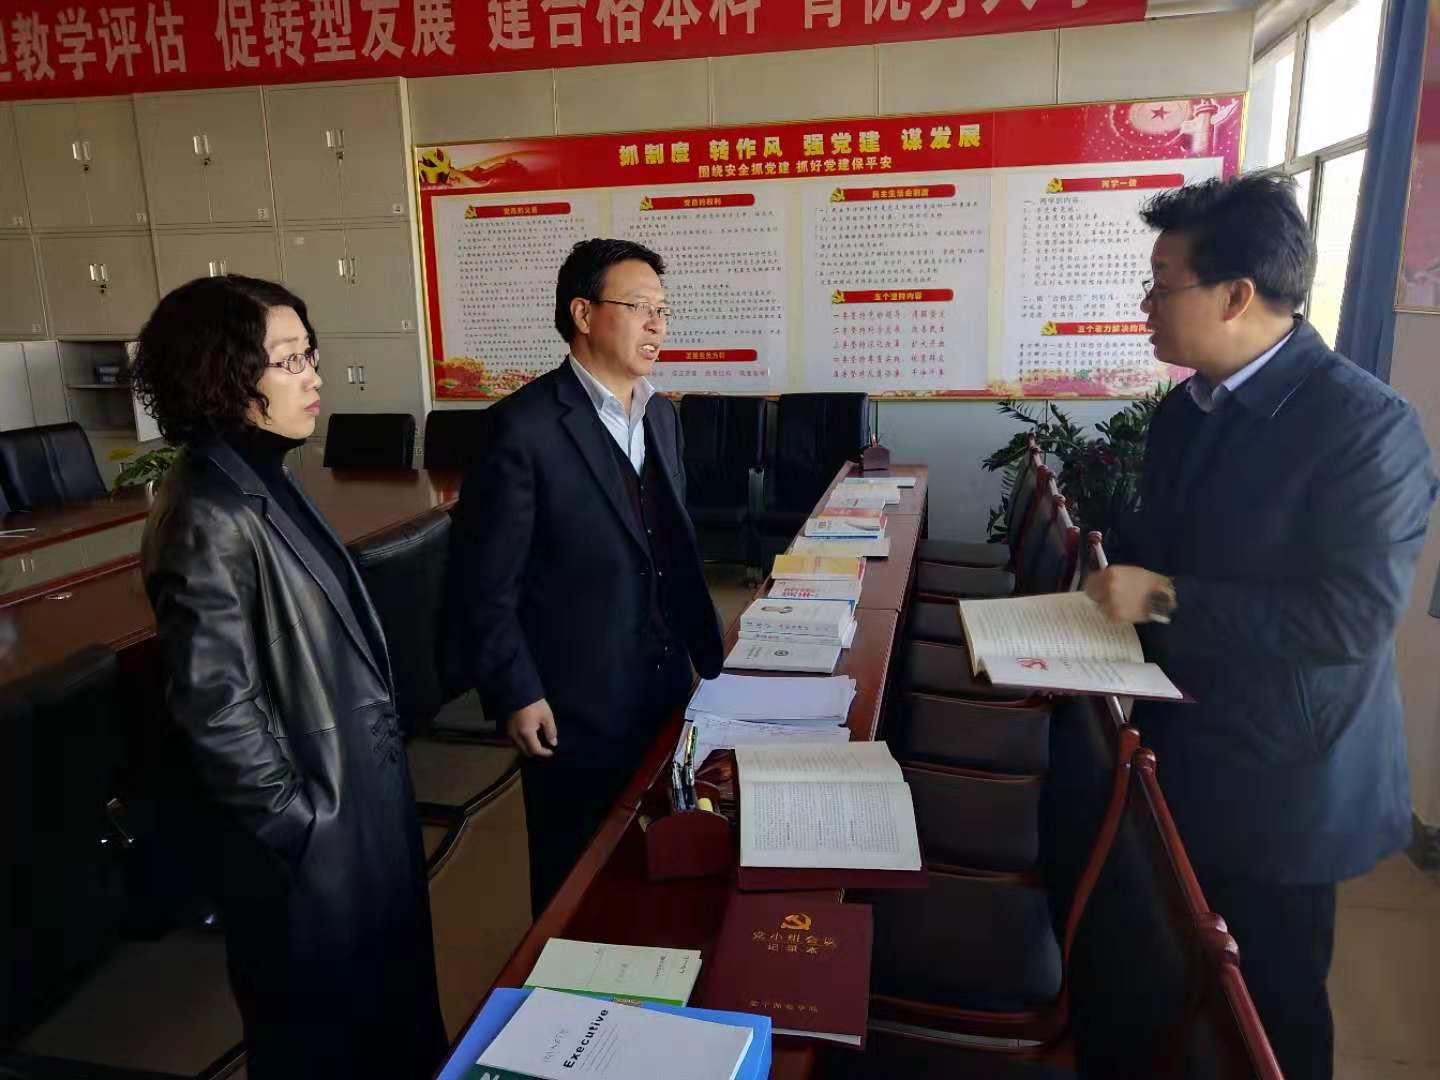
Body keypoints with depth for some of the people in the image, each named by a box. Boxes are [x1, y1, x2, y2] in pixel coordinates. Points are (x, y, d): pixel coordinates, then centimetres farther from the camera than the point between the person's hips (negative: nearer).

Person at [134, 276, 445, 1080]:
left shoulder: (265, 481, 3)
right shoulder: (211, 518, -25)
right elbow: (218, 710, -24)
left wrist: (373, 784, 14)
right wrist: (301, 824, -14)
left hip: (358, 789, 8)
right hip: (315, 832, -8)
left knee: (381, 993, 28)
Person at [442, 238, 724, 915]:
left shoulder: (661, 415, 8)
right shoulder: (525, 427, -17)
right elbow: (485, 580, -15)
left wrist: (707, 653, 14)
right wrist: (515, 693, -15)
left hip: (664, 690, 7)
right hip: (577, 705, -7)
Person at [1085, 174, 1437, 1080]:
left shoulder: (1367, 425, -21)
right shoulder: (1187, 406, 4)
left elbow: (1355, 617, -27)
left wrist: (1167, 597, -26)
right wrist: (1120, 574, -2)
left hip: (1283, 786, -7)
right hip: (1181, 753, 7)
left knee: (1272, 1007, 14)